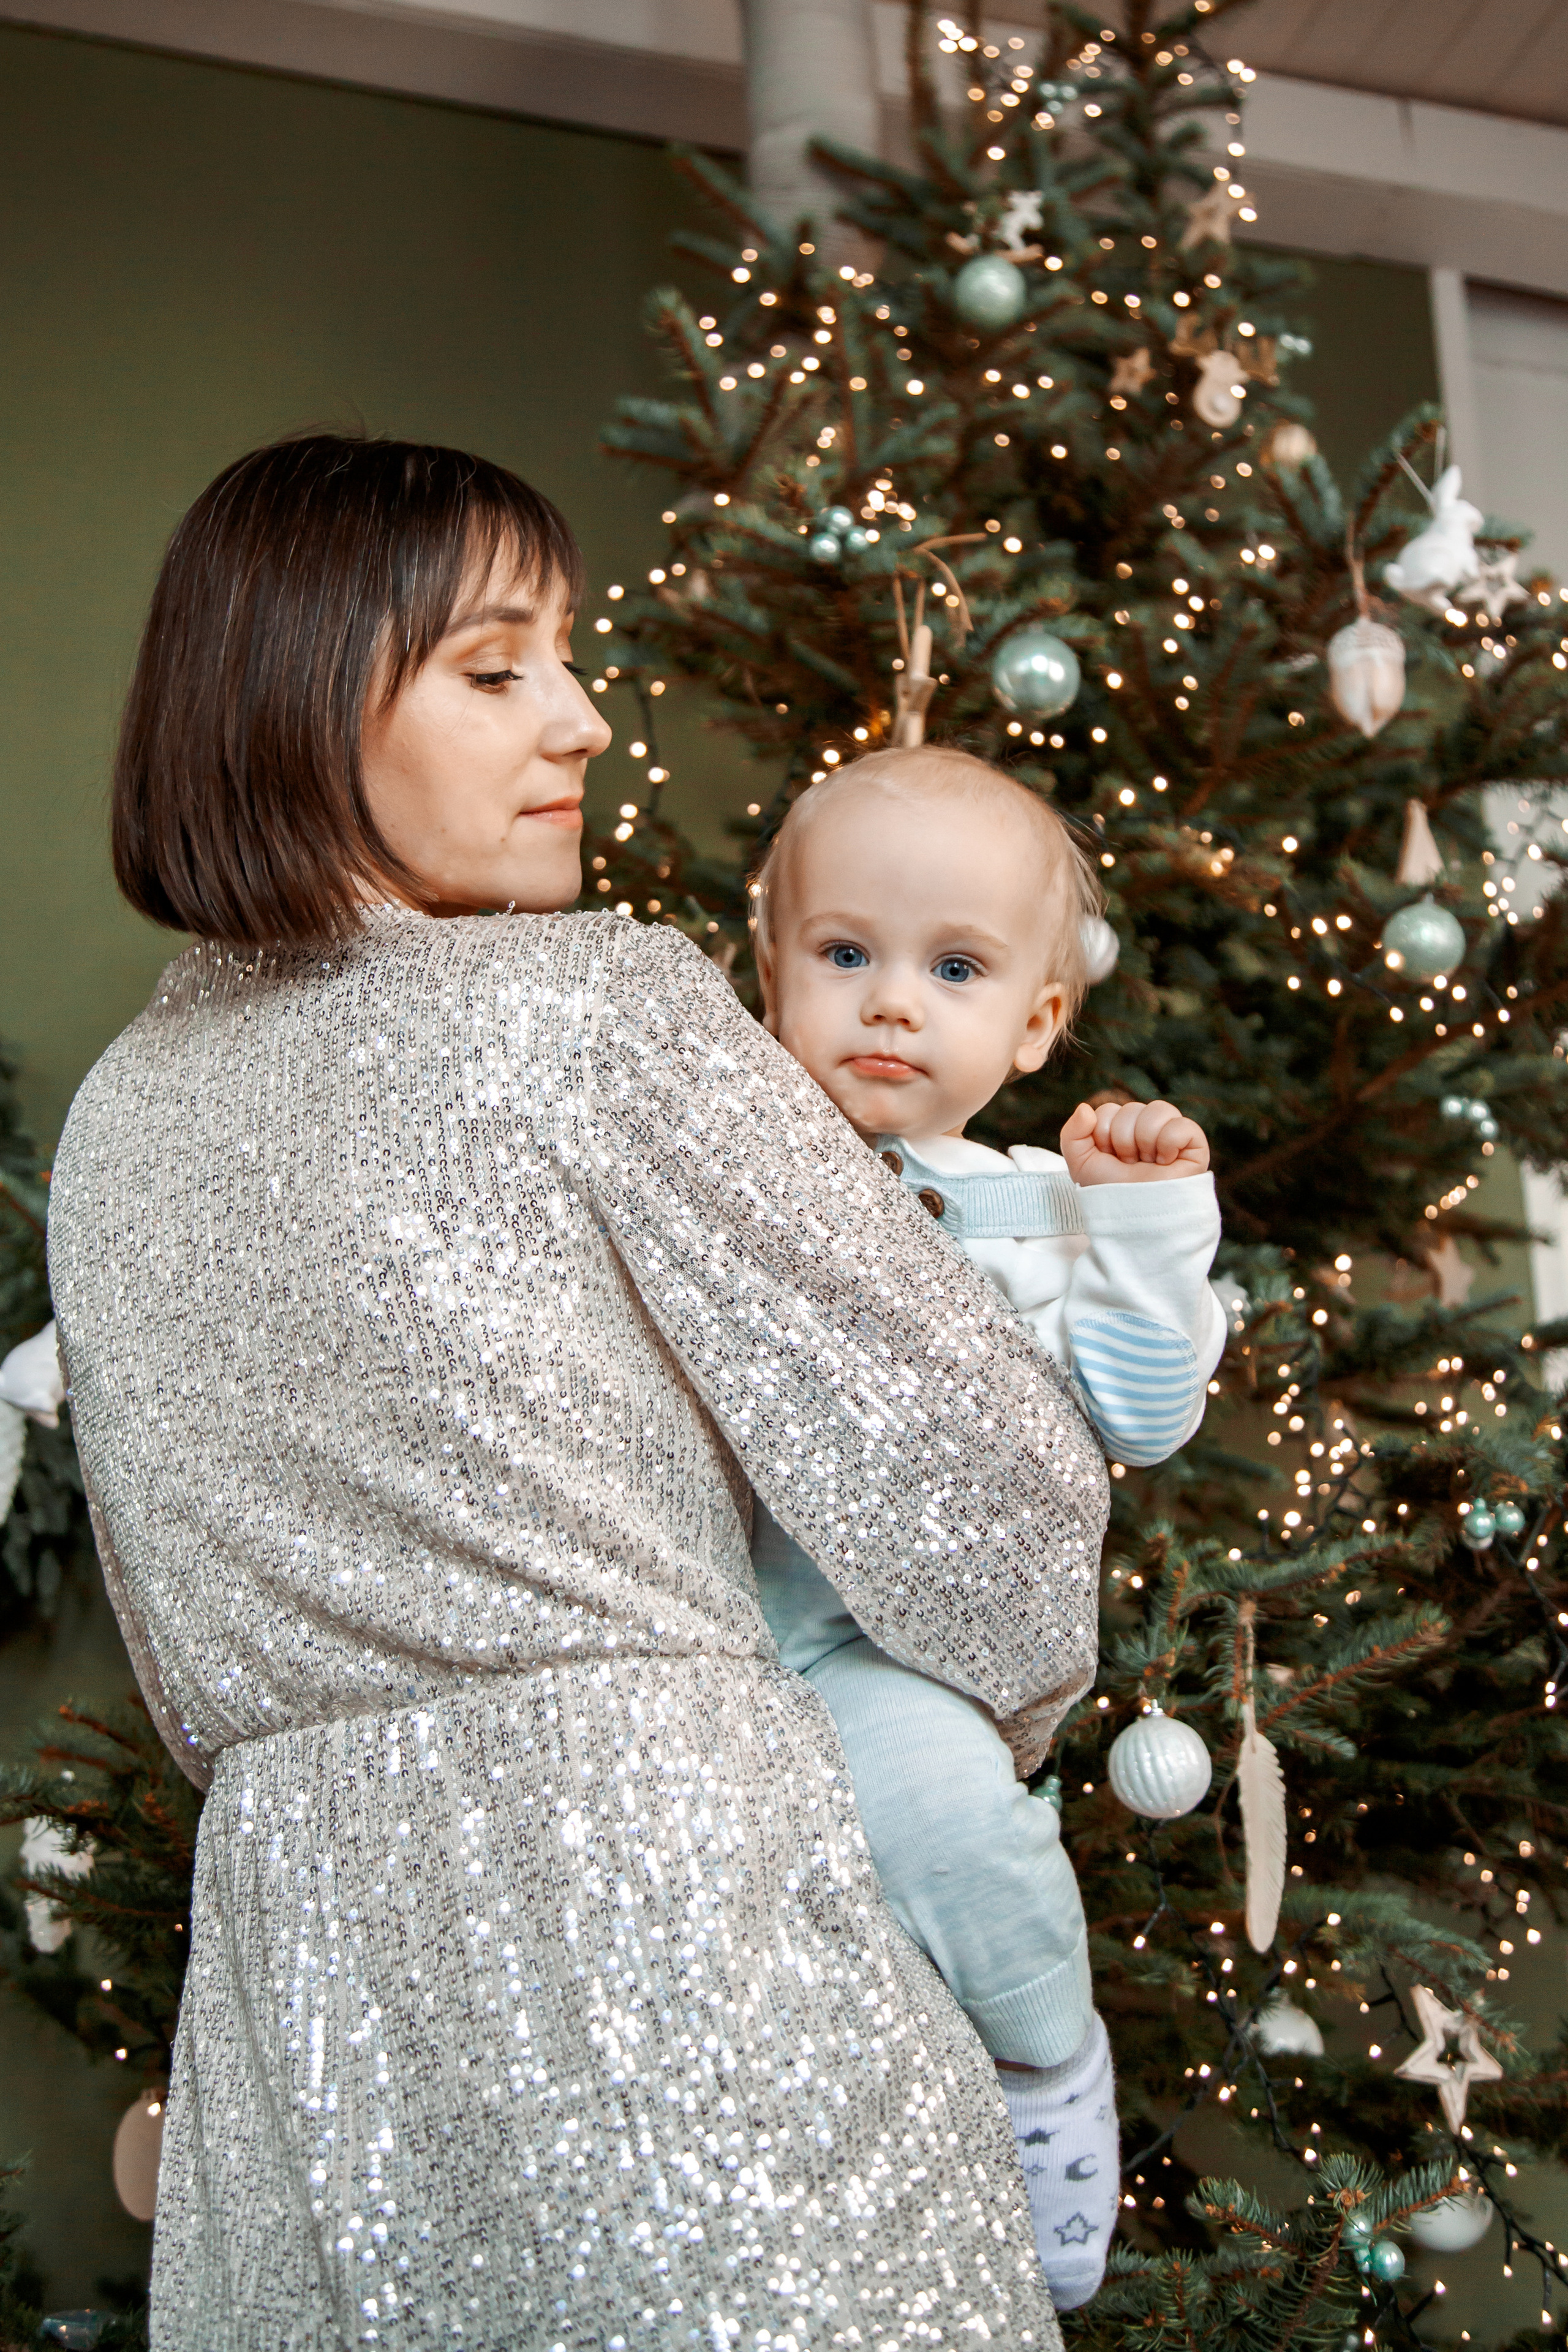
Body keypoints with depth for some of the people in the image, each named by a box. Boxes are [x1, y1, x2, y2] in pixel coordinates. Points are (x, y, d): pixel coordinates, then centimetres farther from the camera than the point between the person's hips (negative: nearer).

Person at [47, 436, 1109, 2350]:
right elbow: (964, 1461, -8)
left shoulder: (115, 1114, 11)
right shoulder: (606, 1006, -9)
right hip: (654, 1904, -6)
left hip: (290, 1938, 7)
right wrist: (1015, 1709, 11)